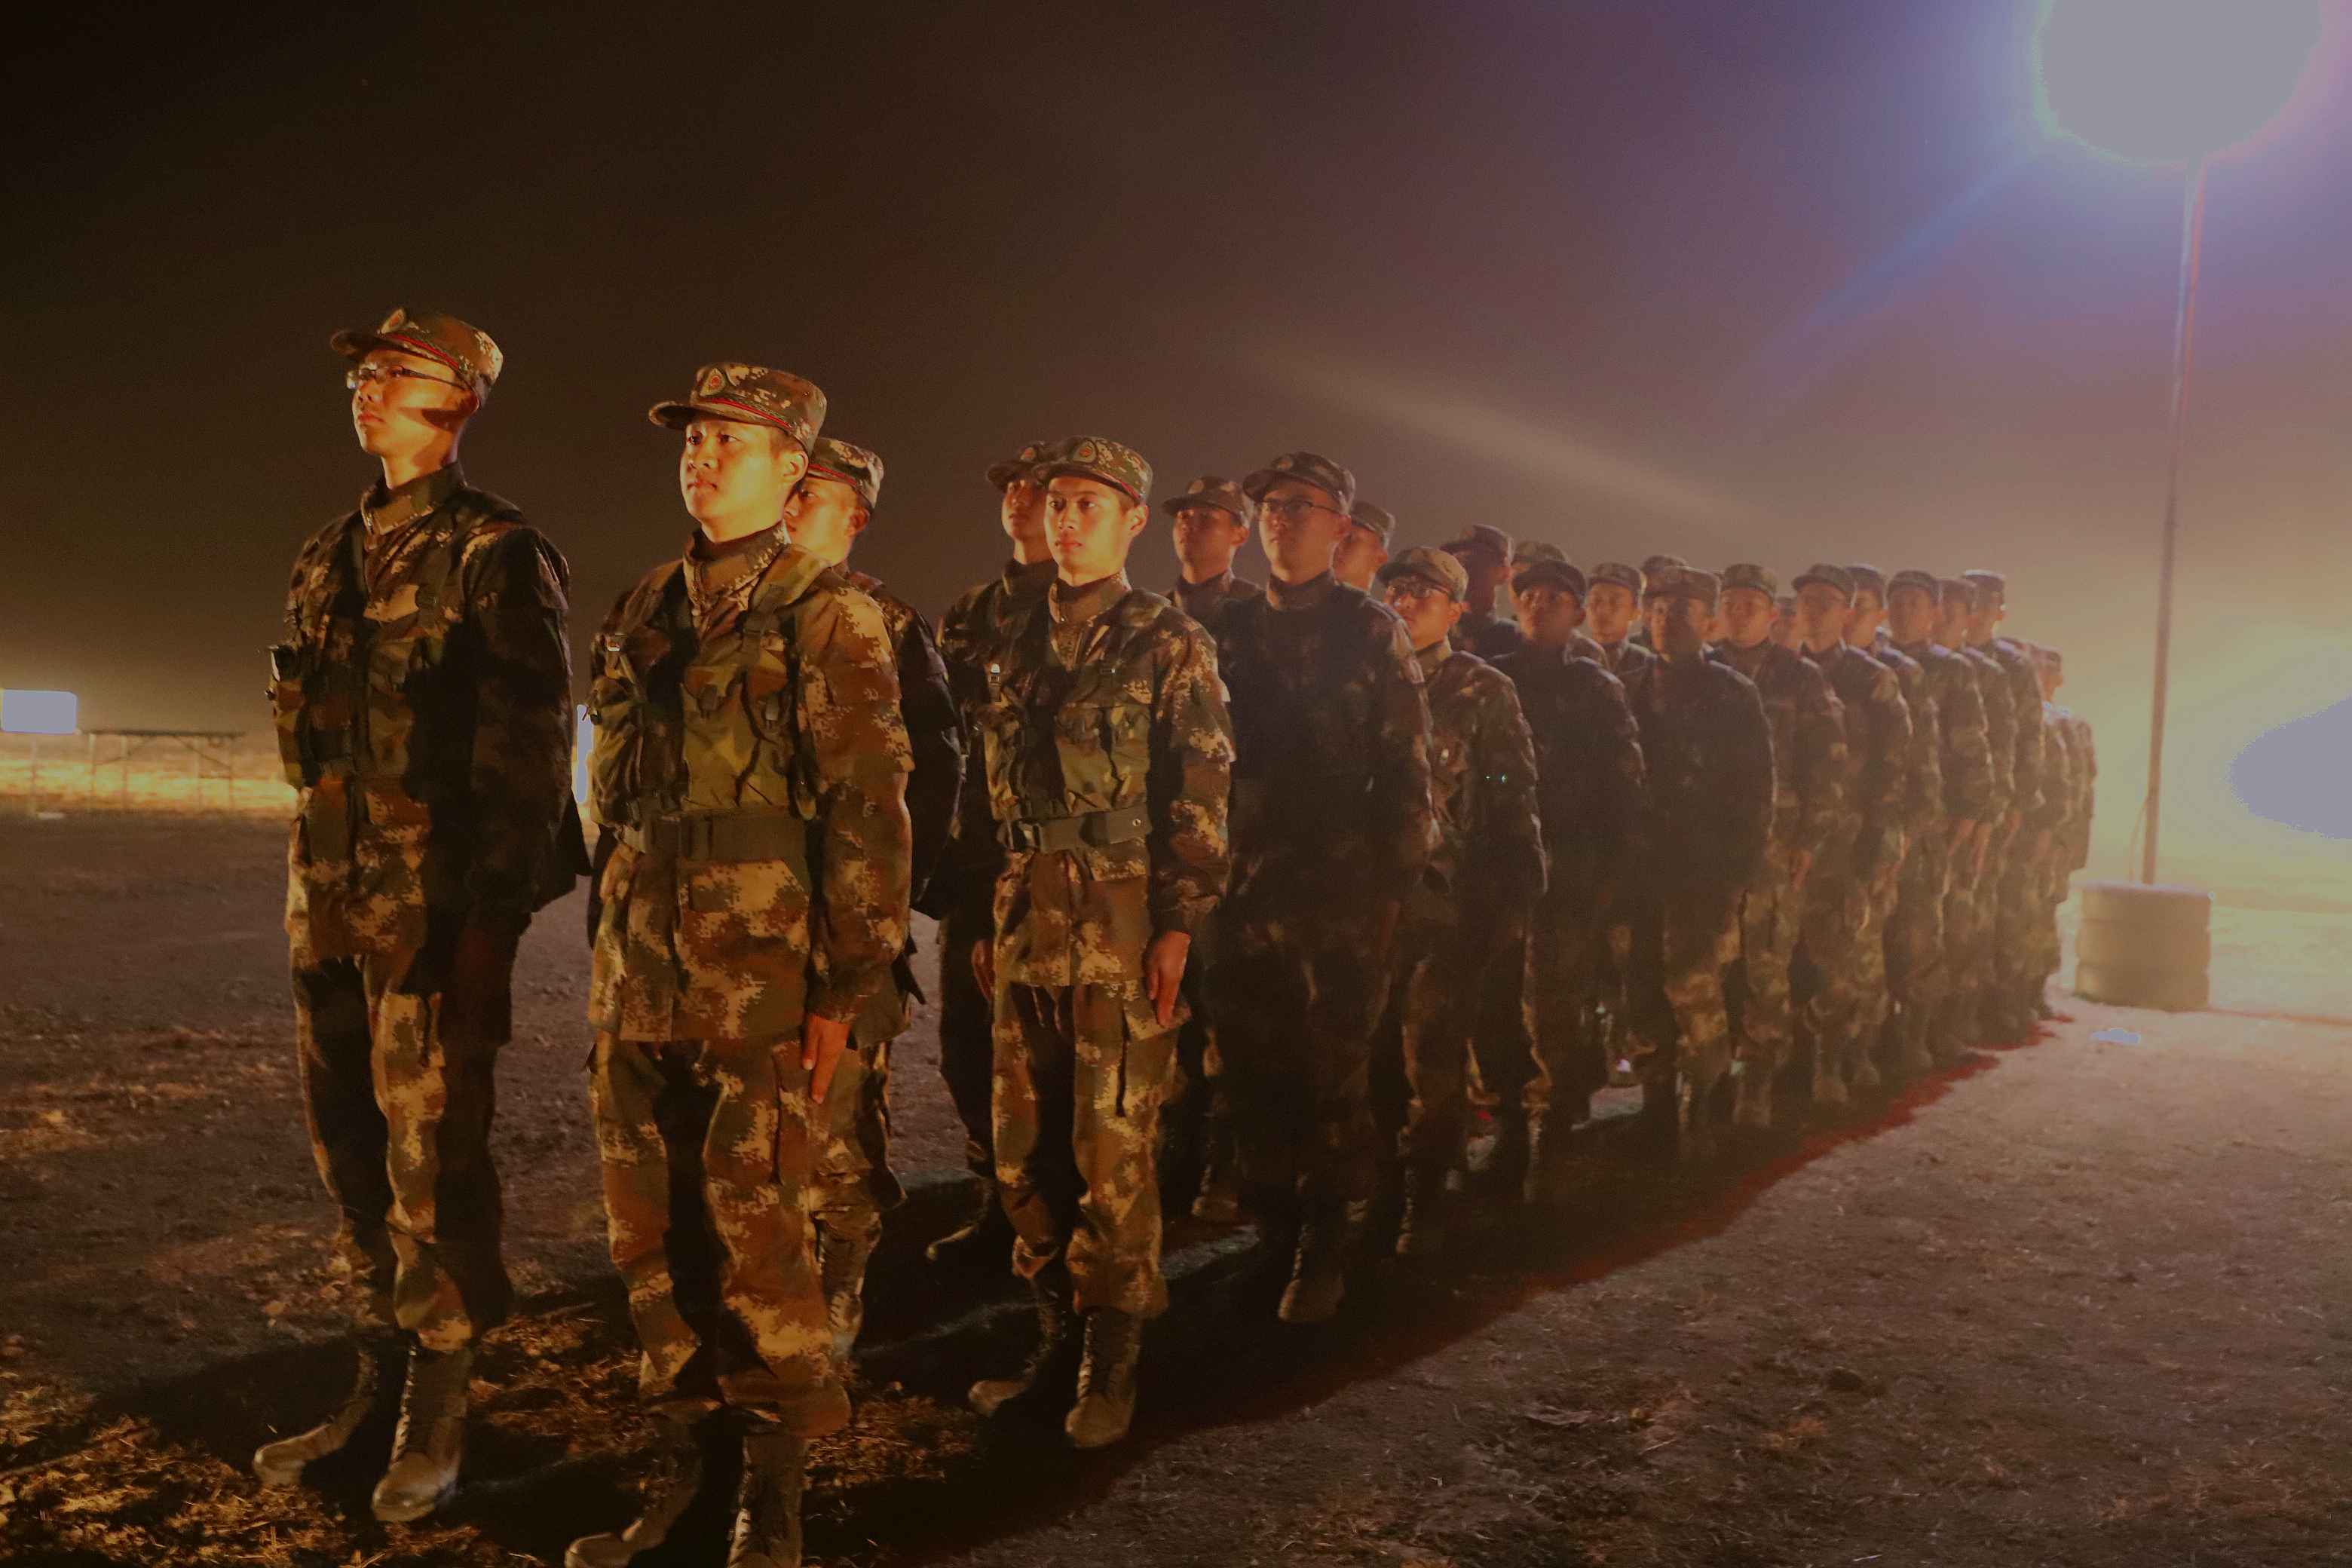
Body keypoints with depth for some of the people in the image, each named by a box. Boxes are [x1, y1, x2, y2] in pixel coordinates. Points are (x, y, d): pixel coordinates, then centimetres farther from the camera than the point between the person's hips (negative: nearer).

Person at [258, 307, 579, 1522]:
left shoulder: (496, 554, -6)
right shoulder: (330, 555, 17)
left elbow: (534, 741, -11)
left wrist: (495, 907, -17)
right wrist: (313, 874, 16)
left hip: (437, 895, -7)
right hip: (329, 892, 7)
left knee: (431, 1148, -3)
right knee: (348, 1142, 13)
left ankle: (437, 1411, 10)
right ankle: (381, 1373, 27)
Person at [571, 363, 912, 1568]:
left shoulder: (828, 616, -5)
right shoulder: (642, 611, 15)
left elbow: (869, 810, -9)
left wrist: (841, 989, -13)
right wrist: (603, 950, 16)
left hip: (757, 969, -6)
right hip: (637, 968, 6)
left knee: (755, 1226, -1)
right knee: (649, 1223, 12)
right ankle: (680, 1454, 27)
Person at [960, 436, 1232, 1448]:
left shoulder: (1169, 643, -1)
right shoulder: (1017, 643, 16)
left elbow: (1199, 795, -6)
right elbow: (994, 787, 17)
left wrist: (1179, 926, -13)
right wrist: (986, 918, 13)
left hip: (1122, 920, -6)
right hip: (1025, 917, 6)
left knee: (1112, 1148, -3)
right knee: (1026, 1145, 9)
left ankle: (1111, 1365, 9)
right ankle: (1054, 1339, 23)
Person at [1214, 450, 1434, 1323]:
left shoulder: (1370, 631, 4)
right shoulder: (1232, 630, 13)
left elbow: (1405, 767, 0)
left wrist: (1394, 880, -7)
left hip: (1345, 887, -3)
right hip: (1248, 882, 3)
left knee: (1334, 1064, -1)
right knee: (1251, 1063, 6)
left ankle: (1324, 1246, 10)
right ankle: (1274, 1227, 21)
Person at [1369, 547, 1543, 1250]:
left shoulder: (1484, 690, 2)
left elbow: (1514, 799, 0)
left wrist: (1517, 891, -7)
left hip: (1448, 900, -3)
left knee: (1433, 1054, -3)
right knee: (1374, 1049, 6)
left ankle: (1424, 1202, 7)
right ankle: (1383, 1185, 20)